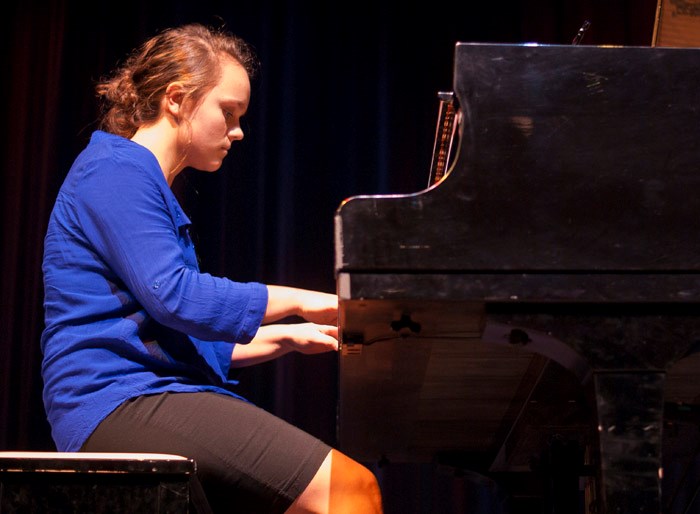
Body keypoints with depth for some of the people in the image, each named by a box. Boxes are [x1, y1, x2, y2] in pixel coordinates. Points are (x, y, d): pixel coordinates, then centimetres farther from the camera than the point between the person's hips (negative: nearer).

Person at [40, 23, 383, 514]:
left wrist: (287, 337, 16)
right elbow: (172, 297, -18)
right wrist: (298, 300, -11)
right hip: (118, 403, -10)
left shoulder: (151, 185, 25)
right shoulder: (117, 168, -4)